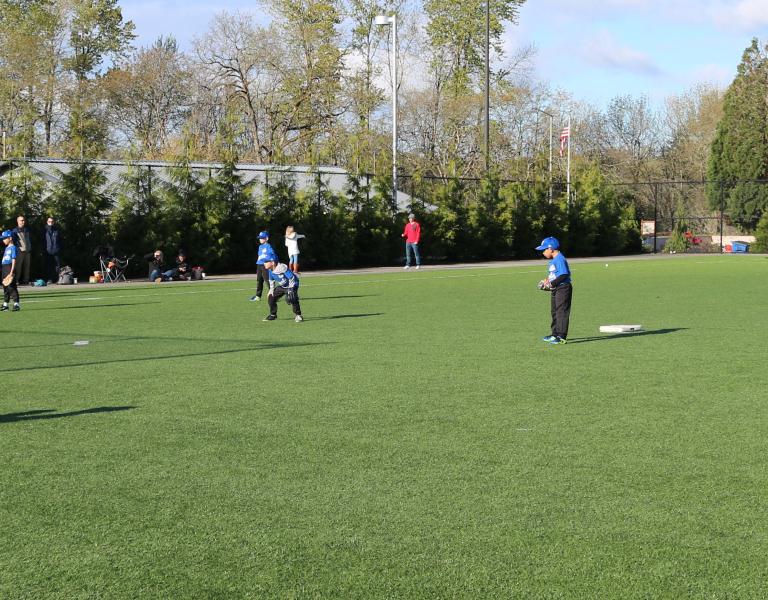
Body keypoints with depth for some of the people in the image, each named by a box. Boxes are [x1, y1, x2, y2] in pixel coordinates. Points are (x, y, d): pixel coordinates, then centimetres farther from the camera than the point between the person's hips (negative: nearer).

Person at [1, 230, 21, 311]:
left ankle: (16, 304, -9)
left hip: (10, 269, -9)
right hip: (4, 268, 9)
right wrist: (4, 271, 18)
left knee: (11, 286, -10)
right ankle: (5, 304, 19)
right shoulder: (6, 248, 18)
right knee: (5, 287, 12)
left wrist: (11, 272, -19)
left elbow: (14, 260, -14)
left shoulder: (13, 248, -8)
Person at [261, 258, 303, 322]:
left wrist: (290, 289, -27)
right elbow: (271, 280, 13)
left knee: (291, 298, -30)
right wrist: (271, 290, 7)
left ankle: (298, 315, -14)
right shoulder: (270, 270, -6)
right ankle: (273, 315, 21)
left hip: (291, 285, -8)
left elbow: (291, 278, -27)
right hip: (282, 286, 8)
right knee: (271, 297, 2)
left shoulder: (282, 268, -31)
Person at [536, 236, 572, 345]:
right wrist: (547, 280, 6)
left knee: (562, 312, -10)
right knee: (554, 312, 17)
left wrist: (551, 284, -24)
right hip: (555, 290, 11)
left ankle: (562, 336, -10)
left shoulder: (560, 259, -18)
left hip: (563, 288, -11)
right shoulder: (553, 260, 14)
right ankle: (555, 334, 27)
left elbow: (564, 275, -25)